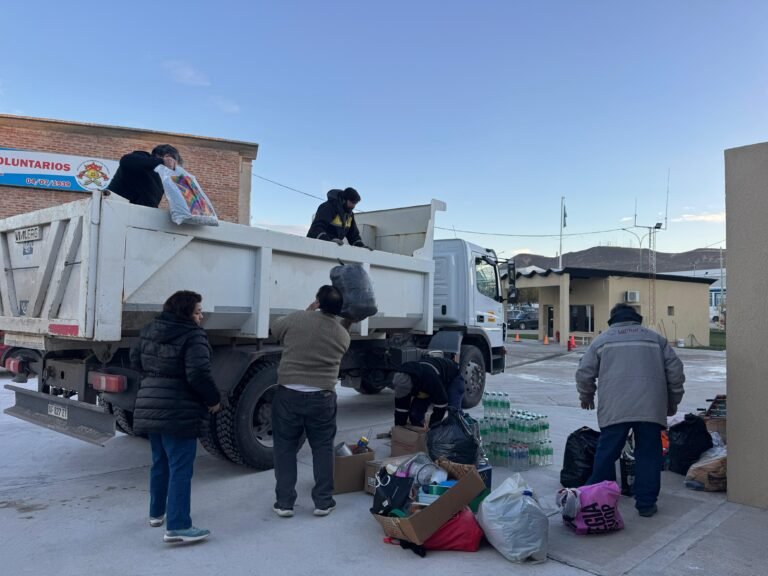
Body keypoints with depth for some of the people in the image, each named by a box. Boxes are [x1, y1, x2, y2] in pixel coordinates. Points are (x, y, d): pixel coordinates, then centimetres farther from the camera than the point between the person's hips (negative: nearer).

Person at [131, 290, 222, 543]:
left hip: (151, 410, 9)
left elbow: (136, 360, 18)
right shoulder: (193, 336, -17)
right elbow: (198, 375, -25)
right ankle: (177, 526, -2)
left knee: (160, 462, 23)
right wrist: (214, 400, -11)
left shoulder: (150, 330, 8)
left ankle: (156, 512, 36)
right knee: (180, 469, -3)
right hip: (179, 413, -8)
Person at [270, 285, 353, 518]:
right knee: (322, 449, 14)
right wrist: (347, 323, 31)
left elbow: (275, 329, 14)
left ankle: (284, 503, 17)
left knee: (285, 448, 12)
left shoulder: (297, 319, -5)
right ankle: (323, 502, 19)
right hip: (322, 398, 1)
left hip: (288, 394, -1)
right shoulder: (342, 334, 1)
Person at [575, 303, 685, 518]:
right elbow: (675, 370, 13)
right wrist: (673, 401, 24)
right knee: (648, 454, 9)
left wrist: (586, 397, 26)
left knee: (606, 454, 8)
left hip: (614, 409, -1)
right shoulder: (656, 338, 18)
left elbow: (584, 373, 10)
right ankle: (646, 503, 13)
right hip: (650, 409, 1)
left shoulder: (602, 339, 14)